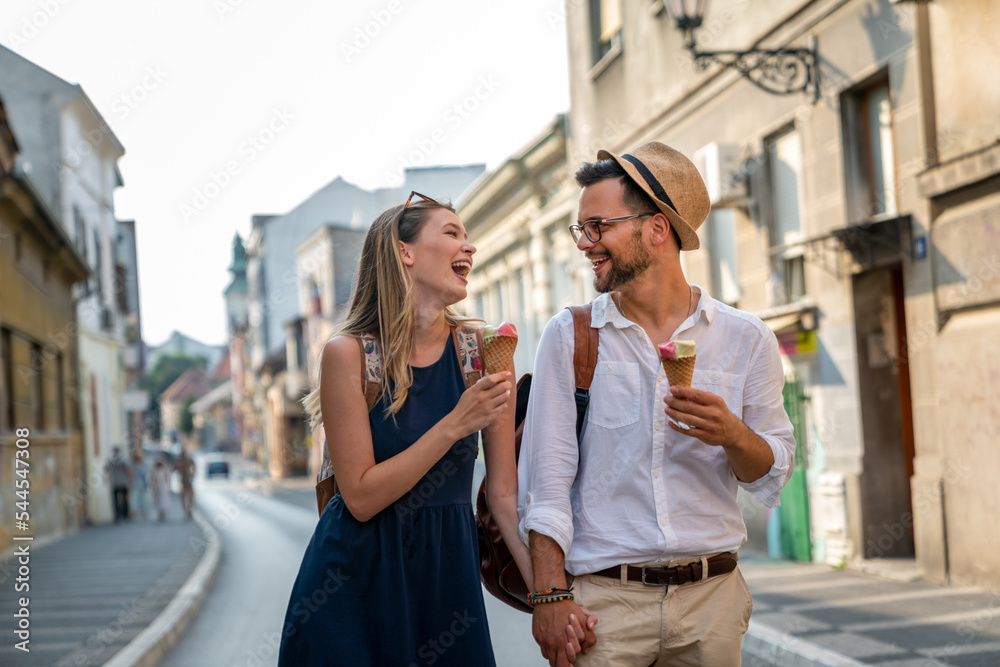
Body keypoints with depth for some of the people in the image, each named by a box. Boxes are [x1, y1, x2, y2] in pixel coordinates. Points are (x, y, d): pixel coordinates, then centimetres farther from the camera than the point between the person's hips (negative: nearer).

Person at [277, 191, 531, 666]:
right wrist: (454, 426, -21)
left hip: (447, 571, 3)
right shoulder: (348, 353, -11)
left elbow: (504, 493, 0)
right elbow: (361, 497, -14)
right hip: (355, 581, -3)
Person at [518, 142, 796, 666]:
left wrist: (733, 435, -16)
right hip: (604, 598, -1)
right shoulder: (569, 336, 2)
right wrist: (550, 594, -12)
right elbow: (547, 476, -3)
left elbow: (772, 476, 6)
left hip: (711, 599, 1)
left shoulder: (745, 339, 4)